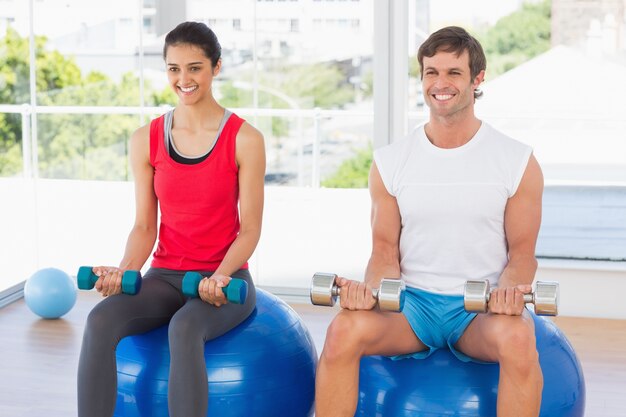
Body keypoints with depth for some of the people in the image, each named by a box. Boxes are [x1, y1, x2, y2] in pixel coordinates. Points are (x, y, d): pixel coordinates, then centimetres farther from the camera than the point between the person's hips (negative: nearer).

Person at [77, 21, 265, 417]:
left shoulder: (245, 140, -5)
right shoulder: (146, 140, 4)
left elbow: (250, 229, -4)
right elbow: (144, 226, 5)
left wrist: (220, 276, -22)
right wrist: (125, 270, -14)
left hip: (225, 279, -3)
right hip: (165, 275, 3)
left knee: (184, 328, -37)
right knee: (100, 321, -28)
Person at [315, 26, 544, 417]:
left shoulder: (518, 161, 0)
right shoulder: (390, 161, 4)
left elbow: (522, 252, 3)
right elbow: (385, 251, 7)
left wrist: (510, 290, -19)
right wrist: (372, 287, -15)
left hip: (481, 308, -1)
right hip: (412, 300, 2)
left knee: (518, 340, -36)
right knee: (343, 331, -30)